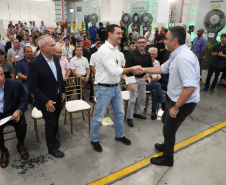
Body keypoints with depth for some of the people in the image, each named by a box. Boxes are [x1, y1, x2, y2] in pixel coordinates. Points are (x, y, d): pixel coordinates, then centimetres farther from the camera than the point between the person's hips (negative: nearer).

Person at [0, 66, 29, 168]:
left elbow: (24, 101, -6)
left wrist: (19, 111, -28)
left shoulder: (15, 84, -14)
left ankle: (20, 145, 6)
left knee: (22, 124, -26)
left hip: (12, 113, 0)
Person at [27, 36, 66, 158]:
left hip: (58, 98, 6)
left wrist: (63, 91, 9)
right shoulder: (34, 64, -22)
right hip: (47, 101, -6)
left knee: (55, 121, 21)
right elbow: (32, 86, -20)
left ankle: (53, 138, 47)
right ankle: (52, 147, 29)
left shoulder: (56, 58, -1)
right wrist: (46, 101, -21)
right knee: (50, 123, 8)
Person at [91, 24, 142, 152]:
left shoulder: (116, 49, 9)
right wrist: (131, 69, -19)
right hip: (104, 89, -8)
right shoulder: (104, 50, -20)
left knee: (120, 113, 19)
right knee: (99, 117, 6)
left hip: (116, 87, 9)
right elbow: (114, 71, -26)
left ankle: (120, 135, 40)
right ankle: (94, 140, 27)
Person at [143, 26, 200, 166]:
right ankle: (167, 145, 51)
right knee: (165, 119, 28)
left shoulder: (183, 57, -30)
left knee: (169, 129, 8)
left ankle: (168, 159, 32)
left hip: (184, 102, -10)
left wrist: (176, 107, -27)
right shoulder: (177, 55, 3)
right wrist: (143, 69, 13)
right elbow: (162, 69, 16)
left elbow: (190, 87, -35)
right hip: (176, 99, 10)